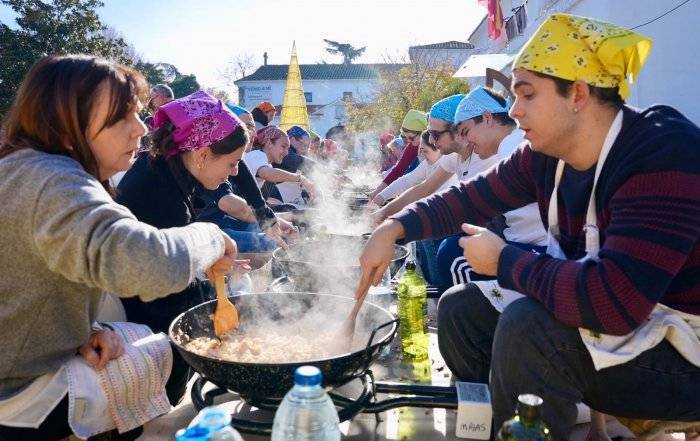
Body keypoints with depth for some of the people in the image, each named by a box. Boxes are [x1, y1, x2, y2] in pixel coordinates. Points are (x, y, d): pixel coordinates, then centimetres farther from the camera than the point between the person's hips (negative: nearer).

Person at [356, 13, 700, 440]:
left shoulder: (662, 156, -27)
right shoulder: (546, 155, -4)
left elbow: (614, 302, -37)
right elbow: (471, 198, 6)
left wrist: (504, 261, -25)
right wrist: (393, 229, -8)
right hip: (611, 323, 8)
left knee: (526, 324, -30)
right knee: (463, 305, 3)